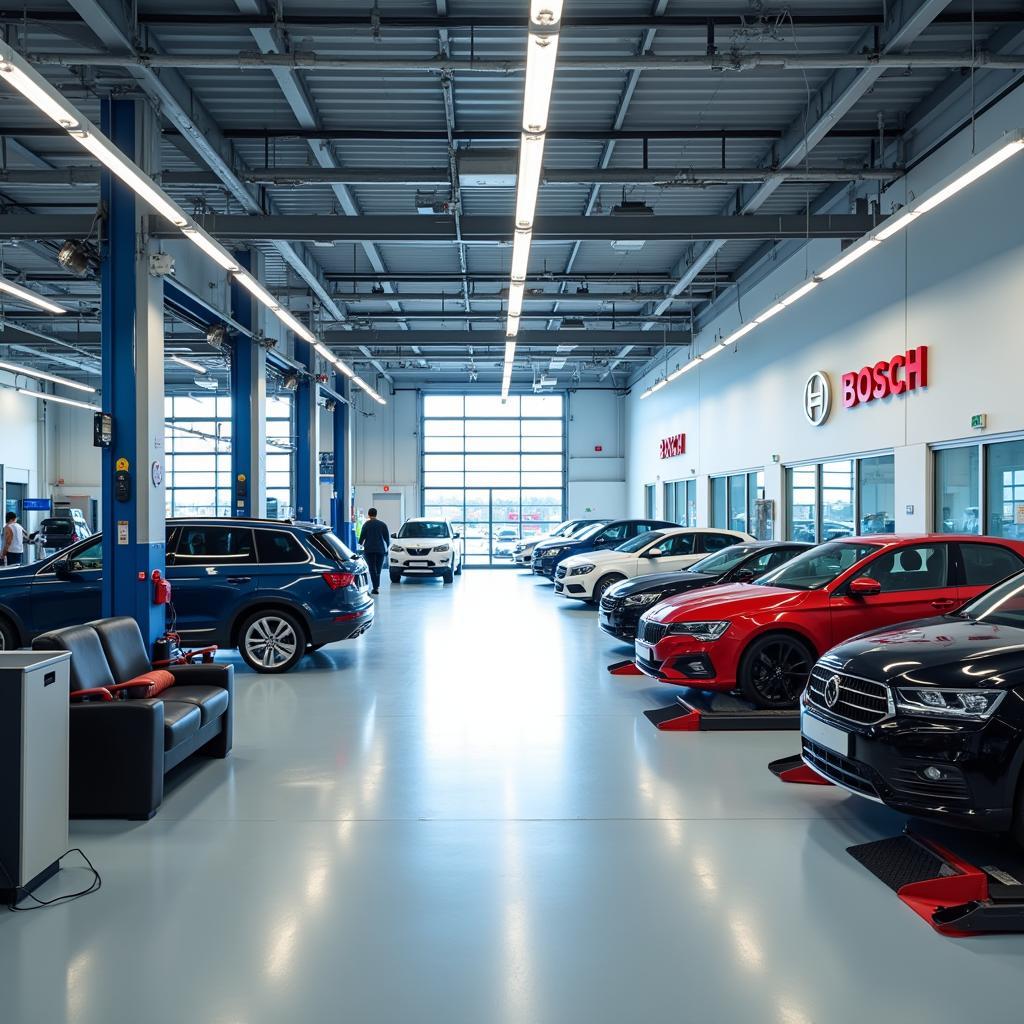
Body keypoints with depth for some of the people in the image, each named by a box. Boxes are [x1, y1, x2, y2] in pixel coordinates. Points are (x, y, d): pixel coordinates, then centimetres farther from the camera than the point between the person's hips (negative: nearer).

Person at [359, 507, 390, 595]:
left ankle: (376, 587, -11)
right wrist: (387, 547, 19)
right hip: (381, 550, 3)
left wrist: (361, 544, 16)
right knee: (378, 569, 12)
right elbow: (388, 538, 5)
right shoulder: (382, 524, 6)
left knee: (372, 569, -2)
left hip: (369, 550, -3)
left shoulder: (366, 524, -2)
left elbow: (362, 536, -3)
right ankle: (377, 587, 11)